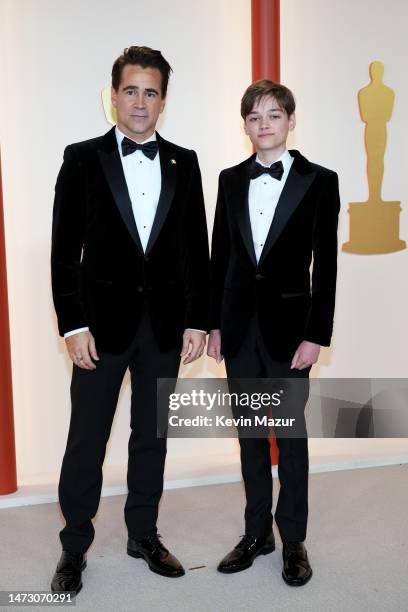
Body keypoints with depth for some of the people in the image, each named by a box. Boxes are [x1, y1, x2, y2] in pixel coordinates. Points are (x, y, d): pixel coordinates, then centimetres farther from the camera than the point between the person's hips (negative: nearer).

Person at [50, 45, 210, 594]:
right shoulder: (83, 158, -1)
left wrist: (197, 321, 1)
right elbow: (64, 249, -4)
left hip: (165, 321, 3)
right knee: (87, 438, 6)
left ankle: (143, 533, 31)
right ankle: (75, 546, 24)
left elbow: (197, 248, 6)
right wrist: (73, 325, -10)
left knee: (152, 435, 13)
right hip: (103, 319, -2)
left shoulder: (184, 163, 7)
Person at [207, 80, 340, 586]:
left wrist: (316, 335, -10)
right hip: (239, 322, 4)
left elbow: (325, 265, -5)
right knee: (249, 432, 12)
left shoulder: (319, 181, -3)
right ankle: (257, 533, 27)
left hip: (287, 321, -3)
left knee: (290, 433, 6)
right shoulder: (230, 180, 7)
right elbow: (220, 256, 7)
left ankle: (293, 540, 23)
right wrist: (215, 325, 5)